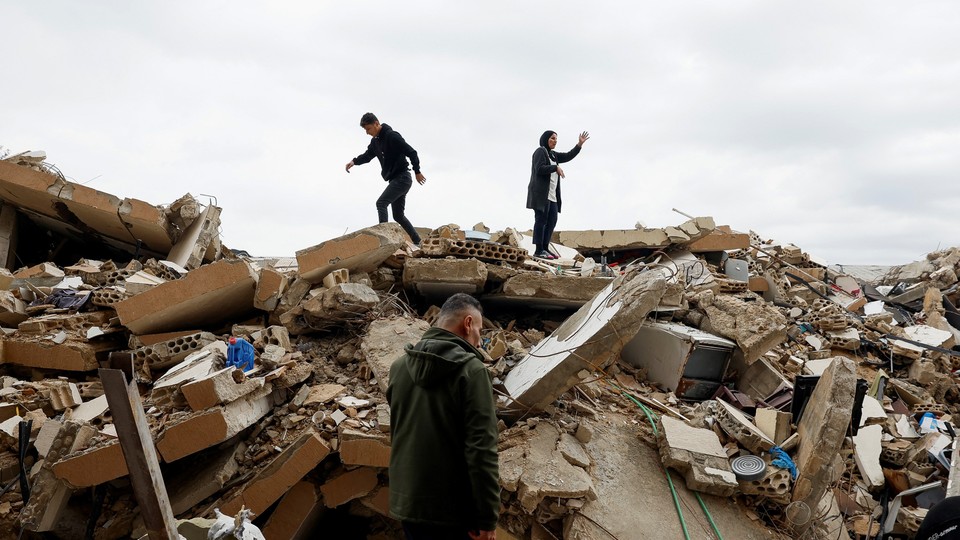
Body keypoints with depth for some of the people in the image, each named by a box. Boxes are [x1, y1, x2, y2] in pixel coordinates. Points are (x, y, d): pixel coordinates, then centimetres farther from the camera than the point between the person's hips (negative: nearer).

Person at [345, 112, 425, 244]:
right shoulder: (375, 141, 11)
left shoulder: (392, 136, -16)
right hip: (394, 180, 10)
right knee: (398, 215, 12)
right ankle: (417, 242, 19)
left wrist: (417, 172, -13)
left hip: (402, 178, -10)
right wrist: (354, 161, -1)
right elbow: (367, 155, 20)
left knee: (381, 203, -21)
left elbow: (411, 152, -16)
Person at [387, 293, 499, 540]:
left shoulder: (399, 366, 4)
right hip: (453, 507, -6)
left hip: (406, 500, 6)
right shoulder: (470, 369, -16)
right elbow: (481, 451, -20)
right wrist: (488, 519, -15)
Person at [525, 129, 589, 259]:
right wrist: (556, 168, -10)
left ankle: (545, 248, 9)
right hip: (541, 193, -9)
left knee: (552, 221, 6)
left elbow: (568, 156, 21)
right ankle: (538, 250, -8)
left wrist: (580, 144, 12)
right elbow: (540, 169, -16)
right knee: (541, 220, -9)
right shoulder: (540, 151, -3)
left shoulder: (553, 155, 23)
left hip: (551, 195, 9)